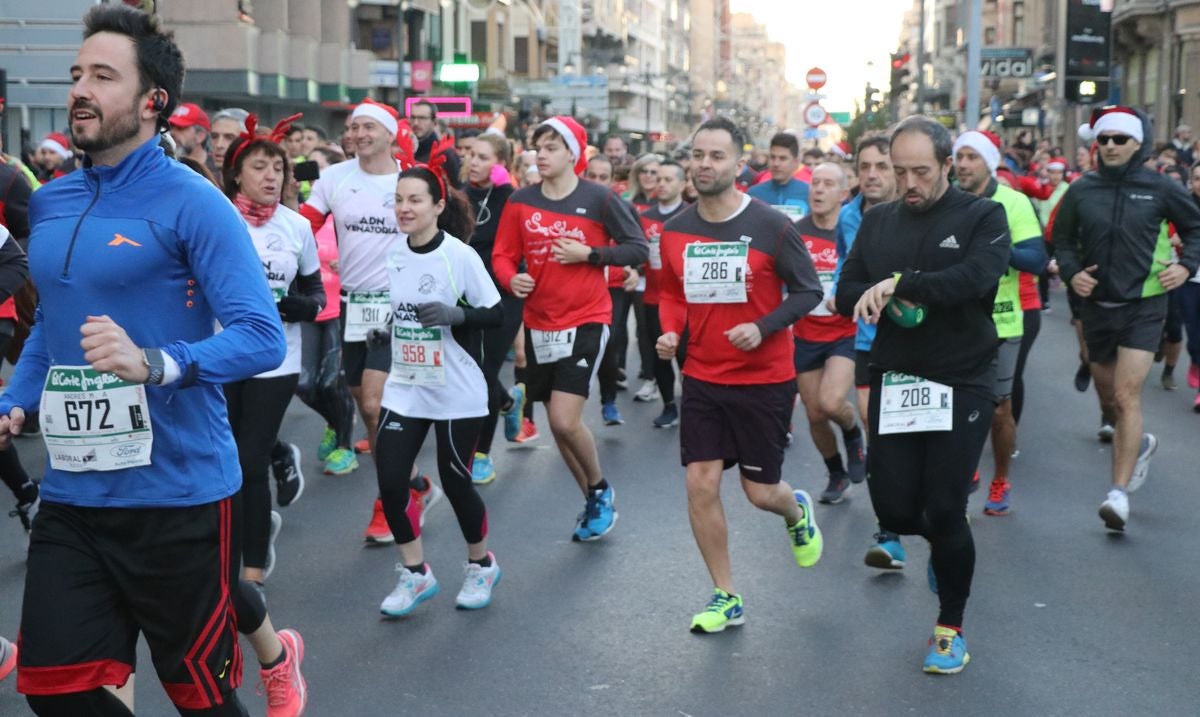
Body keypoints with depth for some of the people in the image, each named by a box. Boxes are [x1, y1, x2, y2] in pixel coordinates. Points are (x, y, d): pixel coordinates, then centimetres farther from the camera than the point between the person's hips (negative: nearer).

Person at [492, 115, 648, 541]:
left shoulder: (599, 199, -8)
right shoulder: (521, 201, 2)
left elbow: (639, 249, -3)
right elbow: (503, 255, 7)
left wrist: (589, 254, -14)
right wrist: (511, 279, -14)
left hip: (586, 322, -5)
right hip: (539, 325, 5)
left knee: (565, 420, -16)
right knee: (559, 425, 12)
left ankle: (599, 489, 12)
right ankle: (595, 503, 32)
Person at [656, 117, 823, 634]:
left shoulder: (771, 227, -12)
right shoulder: (675, 231, 0)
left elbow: (808, 291, -5)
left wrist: (762, 328, -20)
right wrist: (670, 332, -7)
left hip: (764, 380, -3)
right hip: (702, 379, 3)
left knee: (760, 491, 5)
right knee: (700, 486, -2)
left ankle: (797, 513, 44)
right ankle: (726, 598, 14)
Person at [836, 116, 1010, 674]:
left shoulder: (983, 217, -4)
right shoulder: (878, 221, 8)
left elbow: (976, 276, -23)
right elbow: (847, 291, 4)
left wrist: (899, 284, -25)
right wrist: (890, 304, -15)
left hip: (962, 384, -4)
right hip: (894, 382, 4)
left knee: (945, 511, -3)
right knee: (894, 509, 2)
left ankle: (950, 626, 19)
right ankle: (943, 542, 39)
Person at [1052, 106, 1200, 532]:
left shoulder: (1159, 188, -5)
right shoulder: (1081, 190, 0)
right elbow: (1062, 239, 12)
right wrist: (1071, 273, -6)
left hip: (1143, 306, -4)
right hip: (1097, 305, 4)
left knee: (1127, 395, -15)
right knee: (1109, 398, 17)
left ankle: (1119, 492, -13)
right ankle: (1140, 444, 49)